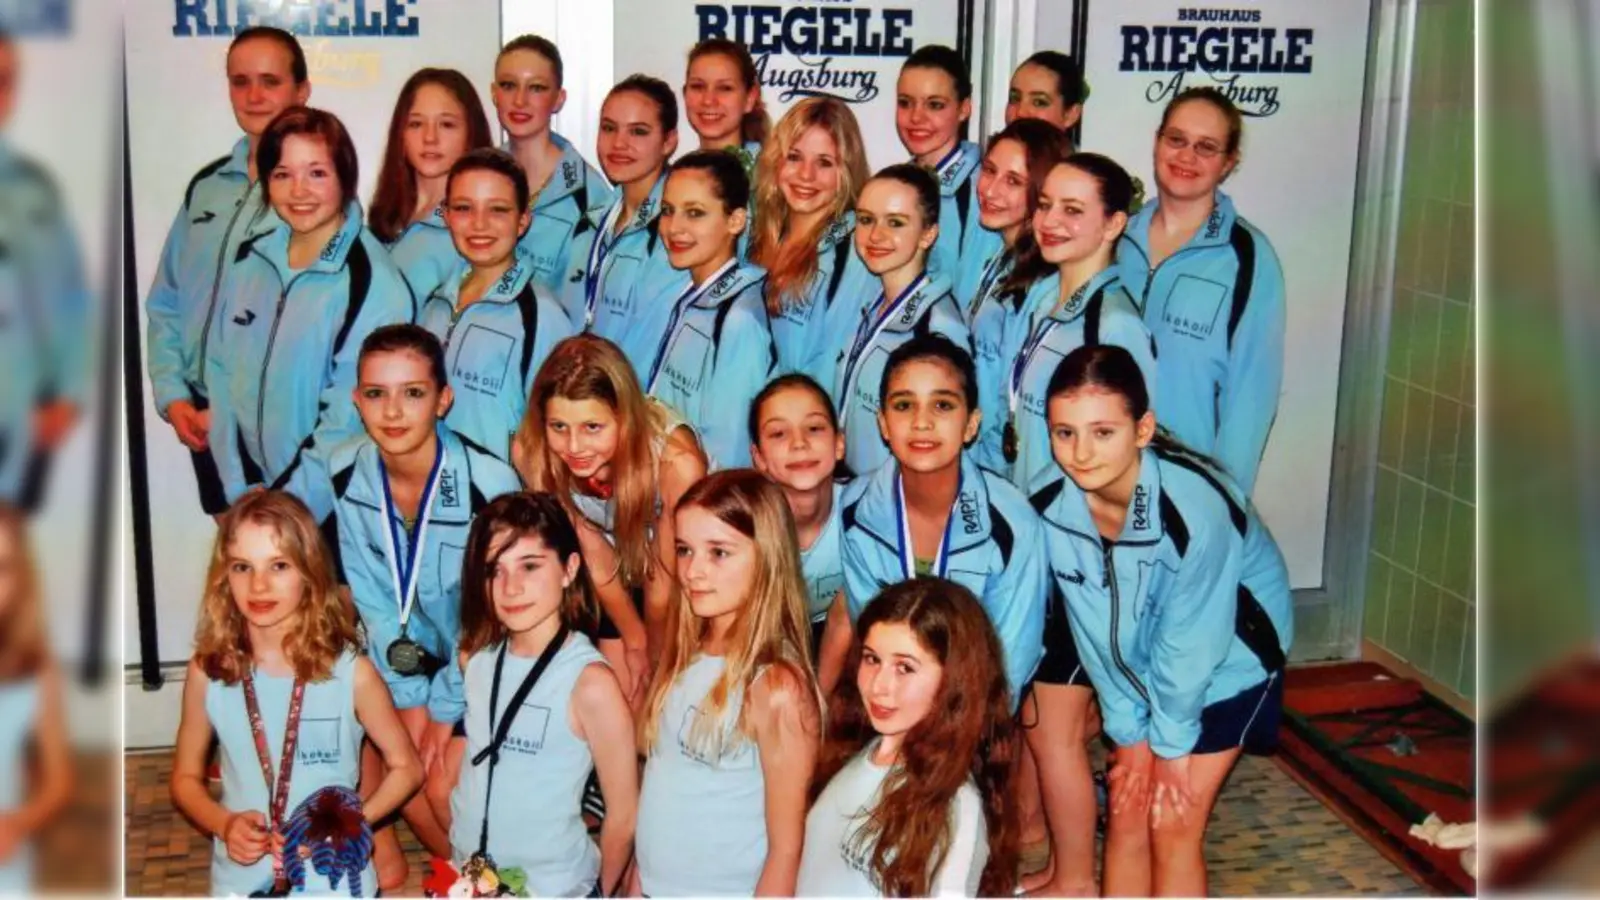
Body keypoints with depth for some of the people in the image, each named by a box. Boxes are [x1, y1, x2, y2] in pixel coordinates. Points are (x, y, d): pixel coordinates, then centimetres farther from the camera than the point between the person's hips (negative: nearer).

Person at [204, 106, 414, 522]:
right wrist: (240, 493, 0)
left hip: (329, 511, -4)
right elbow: (221, 374, 6)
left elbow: (347, 422, -16)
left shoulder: (375, 285, -16)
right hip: (250, 495, 5)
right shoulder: (249, 261, 3)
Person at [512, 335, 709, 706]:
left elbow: (664, 582, -21)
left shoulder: (676, 461, -38)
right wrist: (634, 642, -2)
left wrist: (655, 657, -6)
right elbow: (596, 560, -13)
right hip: (619, 587, 2)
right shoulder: (530, 452, -28)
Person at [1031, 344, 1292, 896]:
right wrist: (1130, 733, -4)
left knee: (1173, 825, -4)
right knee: (1125, 812, 6)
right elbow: (1096, 628, -9)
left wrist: (1170, 743, -12)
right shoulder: (1053, 509, -21)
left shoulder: (1195, 508, -36)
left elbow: (1190, 642, -24)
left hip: (1229, 658, -4)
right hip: (1138, 661, 5)